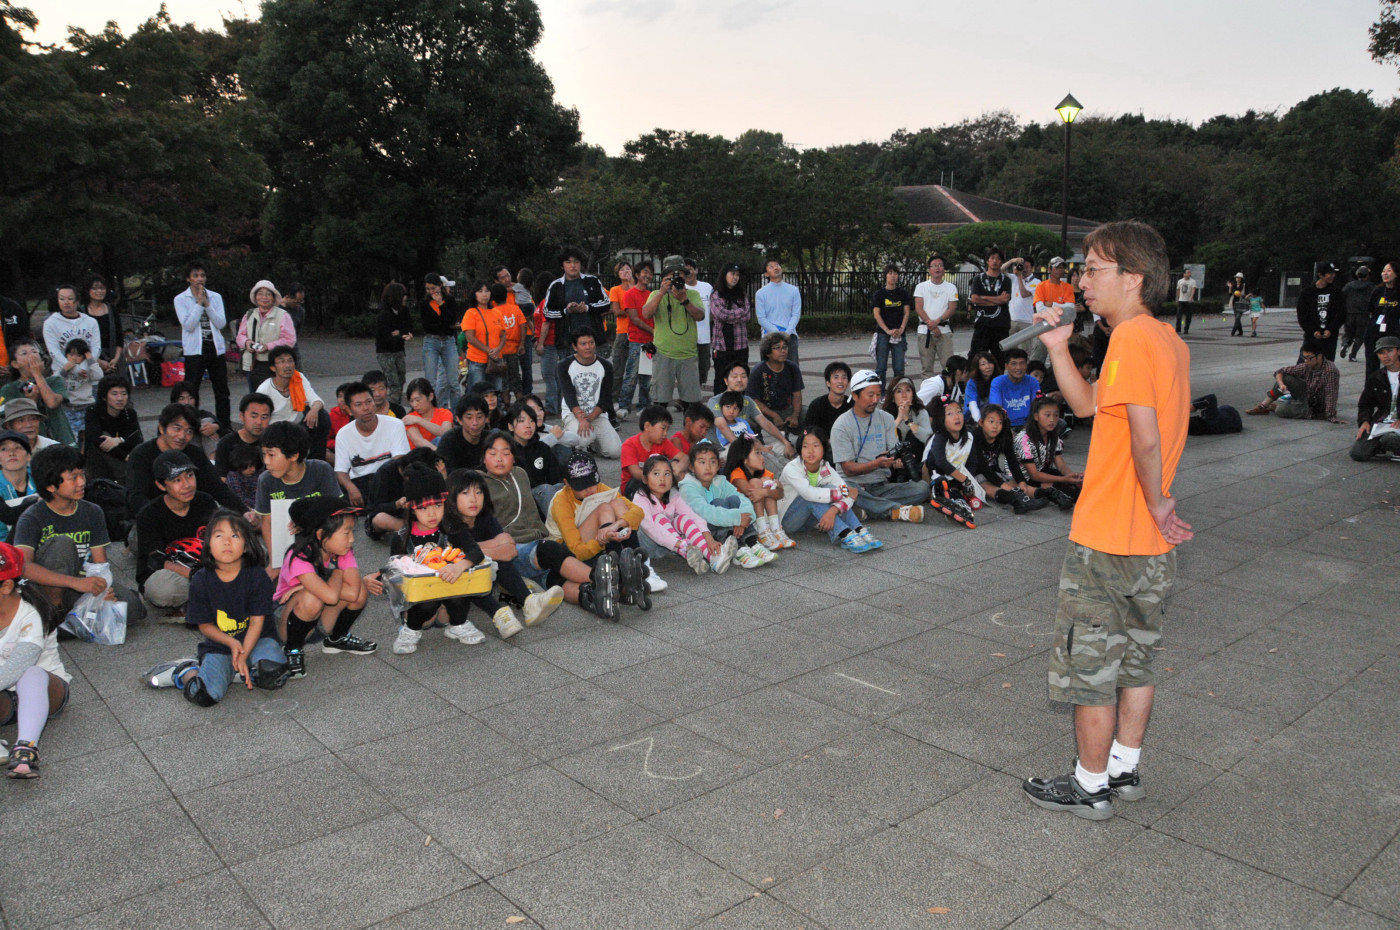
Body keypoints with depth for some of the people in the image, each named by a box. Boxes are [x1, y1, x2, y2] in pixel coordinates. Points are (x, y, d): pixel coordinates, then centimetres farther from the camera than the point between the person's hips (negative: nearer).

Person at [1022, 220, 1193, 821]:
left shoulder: (1131, 337, -20)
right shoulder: (1168, 339, 9)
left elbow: (1146, 439, -28)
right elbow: (1090, 406, 16)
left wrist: (1156, 502, -15)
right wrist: (1058, 348, 6)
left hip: (1106, 540, -9)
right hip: (1152, 544, 9)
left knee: (1088, 666, 5)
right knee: (1136, 658, 19)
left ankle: (1090, 787, 19)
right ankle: (1124, 769, 33)